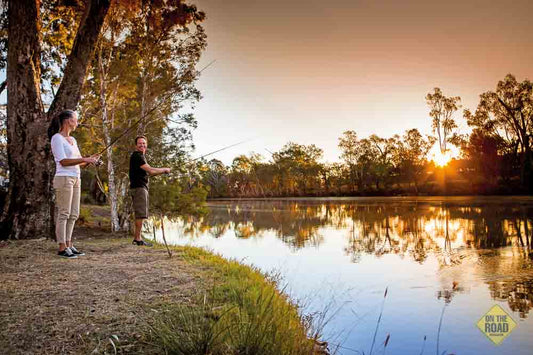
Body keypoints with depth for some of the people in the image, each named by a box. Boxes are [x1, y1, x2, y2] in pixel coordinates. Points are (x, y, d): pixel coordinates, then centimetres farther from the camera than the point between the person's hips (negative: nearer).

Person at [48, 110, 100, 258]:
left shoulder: (72, 140, 18)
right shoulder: (57, 138, -5)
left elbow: (79, 163, 18)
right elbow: (63, 161, -15)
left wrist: (90, 159, 0)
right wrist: (84, 159, -18)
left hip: (75, 179, 8)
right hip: (64, 178, -8)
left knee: (74, 214, 8)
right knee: (64, 214, -6)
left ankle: (68, 245, 15)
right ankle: (62, 248, -1)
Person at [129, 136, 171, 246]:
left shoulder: (140, 156, 22)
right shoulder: (136, 156, -11)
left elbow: (147, 173, 23)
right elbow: (151, 171, -18)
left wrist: (162, 171, 11)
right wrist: (165, 169, -4)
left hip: (141, 188, 10)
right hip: (138, 188, -10)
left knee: (139, 214, 12)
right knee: (141, 214, -10)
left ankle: (137, 239, 17)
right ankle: (137, 239, -7)